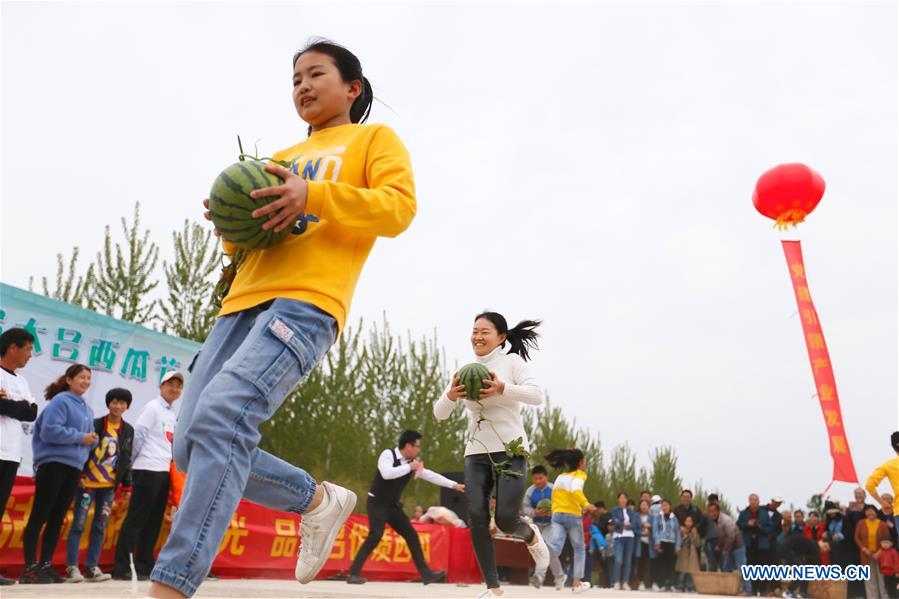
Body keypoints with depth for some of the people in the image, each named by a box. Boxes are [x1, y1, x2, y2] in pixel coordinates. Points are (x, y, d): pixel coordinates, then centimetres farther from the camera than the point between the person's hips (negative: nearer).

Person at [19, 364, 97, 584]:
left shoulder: (87, 409, 16)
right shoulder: (60, 401, -7)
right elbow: (50, 431, -18)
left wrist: (92, 440, -2)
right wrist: (80, 437, -13)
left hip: (74, 468, 8)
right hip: (54, 464, -8)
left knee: (57, 519, 9)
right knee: (39, 517, -4)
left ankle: (45, 566, 14)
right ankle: (30, 567, 0)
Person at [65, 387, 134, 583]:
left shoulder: (128, 430, 8)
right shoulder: (95, 425, -5)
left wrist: (127, 486, 10)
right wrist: (79, 474, -13)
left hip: (109, 486, 4)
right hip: (88, 483, -4)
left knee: (100, 526, 6)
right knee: (78, 524, -1)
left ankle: (92, 567, 12)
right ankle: (72, 567, 5)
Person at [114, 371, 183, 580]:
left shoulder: (172, 413, 17)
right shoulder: (152, 407, -7)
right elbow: (138, 434, -9)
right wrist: (133, 461, 0)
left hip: (163, 471, 8)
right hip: (148, 470, -8)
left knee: (154, 522, 9)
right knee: (136, 519, -4)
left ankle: (144, 567, 15)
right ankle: (121, 568, 2)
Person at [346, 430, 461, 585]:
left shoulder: (413, 463, 4)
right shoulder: (388, 454, -15)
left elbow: (430, 475, 8)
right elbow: (387, 474, -33)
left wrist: (454, 485, 8)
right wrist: (409, 467, -25)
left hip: (393, 505, 7)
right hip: (377, 503, -7)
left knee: (412, 535, 2)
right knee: (376, 536, -22)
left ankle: (426, 574, 7)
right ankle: (353, 573, -11)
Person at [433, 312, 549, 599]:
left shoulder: (512, 361, -1)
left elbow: (537, 395, -15)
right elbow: (439, 413, 9)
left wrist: (503, 389, -30)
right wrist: (451, 395, -14)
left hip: (510, 450, -4)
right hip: (476, 453, 4)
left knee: (505, 519, -12)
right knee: (477, 517, -10)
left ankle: (531, 536, 26)